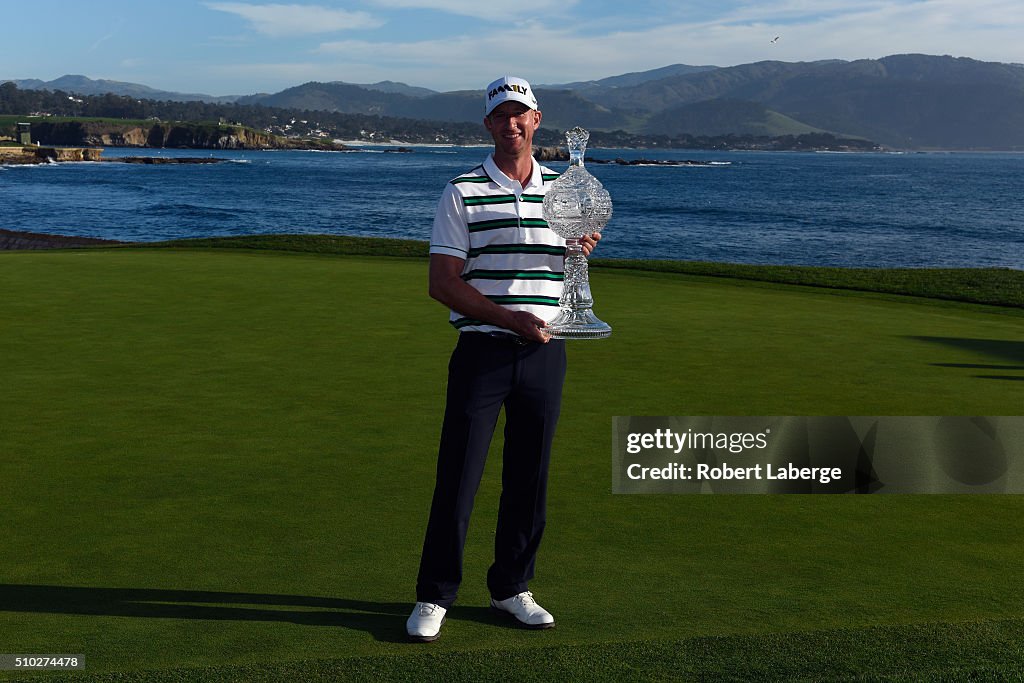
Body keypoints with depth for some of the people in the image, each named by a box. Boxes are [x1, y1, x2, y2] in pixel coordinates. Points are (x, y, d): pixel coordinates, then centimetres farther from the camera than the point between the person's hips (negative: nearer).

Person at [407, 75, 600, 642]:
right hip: (482, 351, -3)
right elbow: (442, 283, -6)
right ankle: (435, 595, 11)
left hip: (544, 355, 4)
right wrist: (512, 319, -16)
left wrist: (581, 251, -2)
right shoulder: (463, 193, 0)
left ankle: (511, 588, 24)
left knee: (529, 478, 9)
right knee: (457, 476, -2)